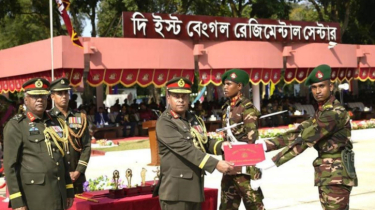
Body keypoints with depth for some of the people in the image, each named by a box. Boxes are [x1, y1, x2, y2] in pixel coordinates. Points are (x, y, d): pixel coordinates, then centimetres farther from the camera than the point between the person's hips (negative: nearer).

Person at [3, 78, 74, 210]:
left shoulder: (55, 123, 14)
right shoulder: (15, 126, -5)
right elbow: (10, 165, -10)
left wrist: (69, 190, 15)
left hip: (58, 192, 6)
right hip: (33, 195, -6)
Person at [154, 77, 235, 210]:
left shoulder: (194, 120, 15)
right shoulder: (164, 123, -12)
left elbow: (205, 143, 18)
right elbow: (186, 149, -22)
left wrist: (220, 145, -5)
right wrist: (215, 164, -27)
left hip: (195, 186, 8)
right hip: (176, 189, -8)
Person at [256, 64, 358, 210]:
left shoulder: (335, 112, -16)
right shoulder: (321, 112, 15)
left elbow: (305, 140, -20)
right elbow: (299, 133, 9)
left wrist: (273, 161, -20)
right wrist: (266, 145, -2)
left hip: (337, 173, -9)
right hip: (325, 173, 9)